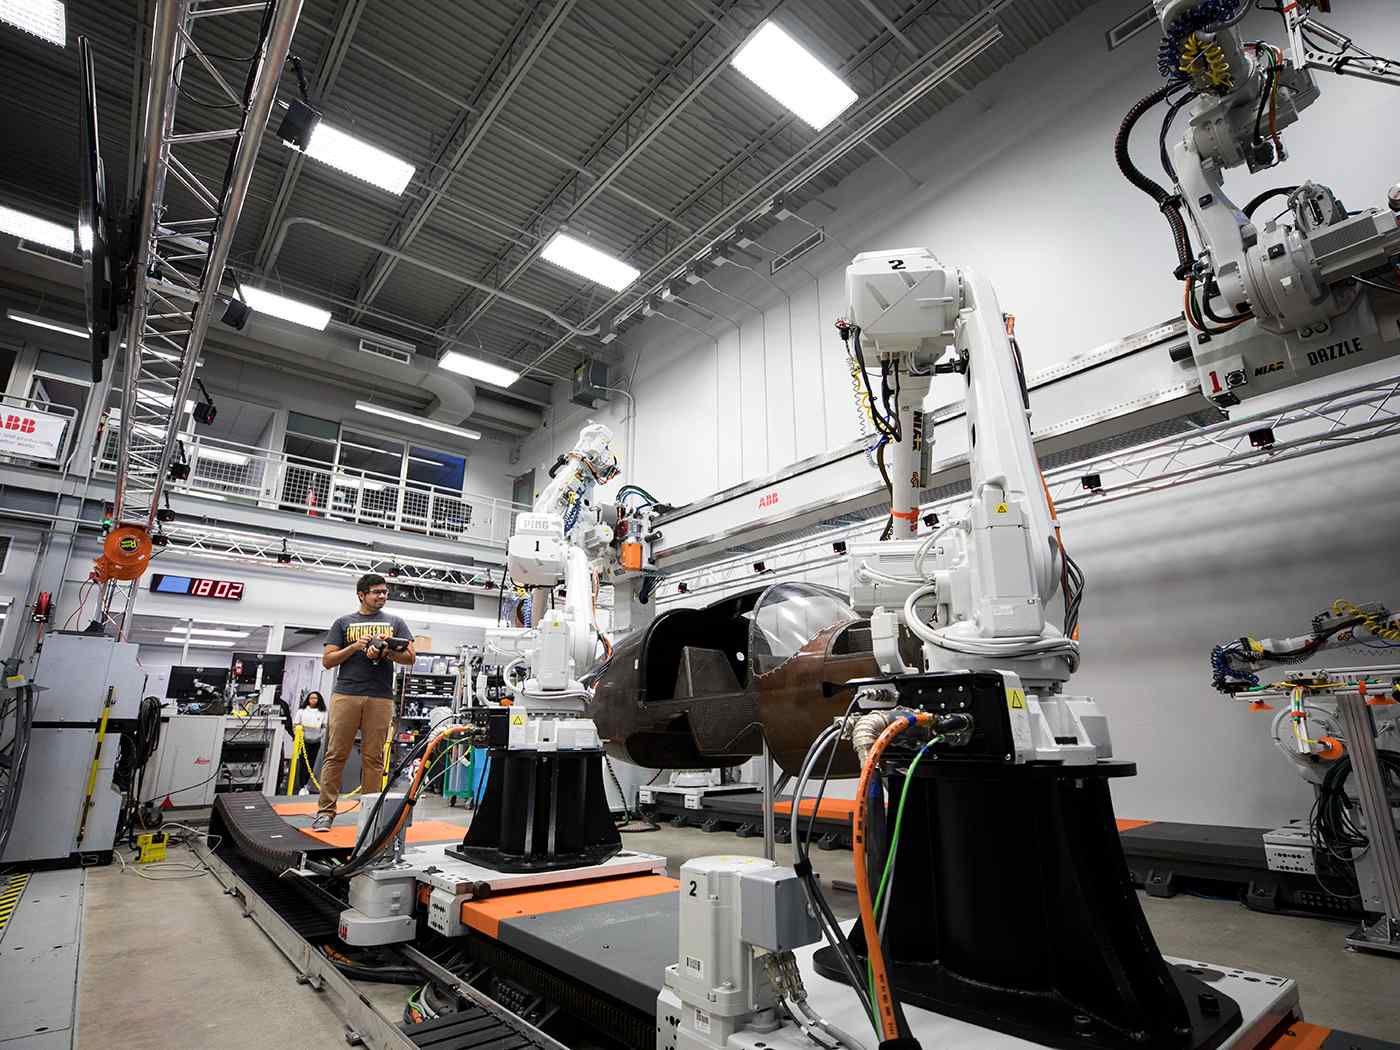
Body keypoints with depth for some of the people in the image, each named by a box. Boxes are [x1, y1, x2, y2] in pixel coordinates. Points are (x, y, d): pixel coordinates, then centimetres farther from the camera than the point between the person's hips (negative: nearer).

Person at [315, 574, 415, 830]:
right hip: (345, 695, 0)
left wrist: (385, 652, -11)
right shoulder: (344, 623, 13)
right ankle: (325, 811, 6)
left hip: (381, 698, 1)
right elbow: (327, 661, 8)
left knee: (373, 758, 2)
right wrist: (355, 646, -7)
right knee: (336, 754, -1)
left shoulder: (395, 622, 15)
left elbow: (410, 657, 7)